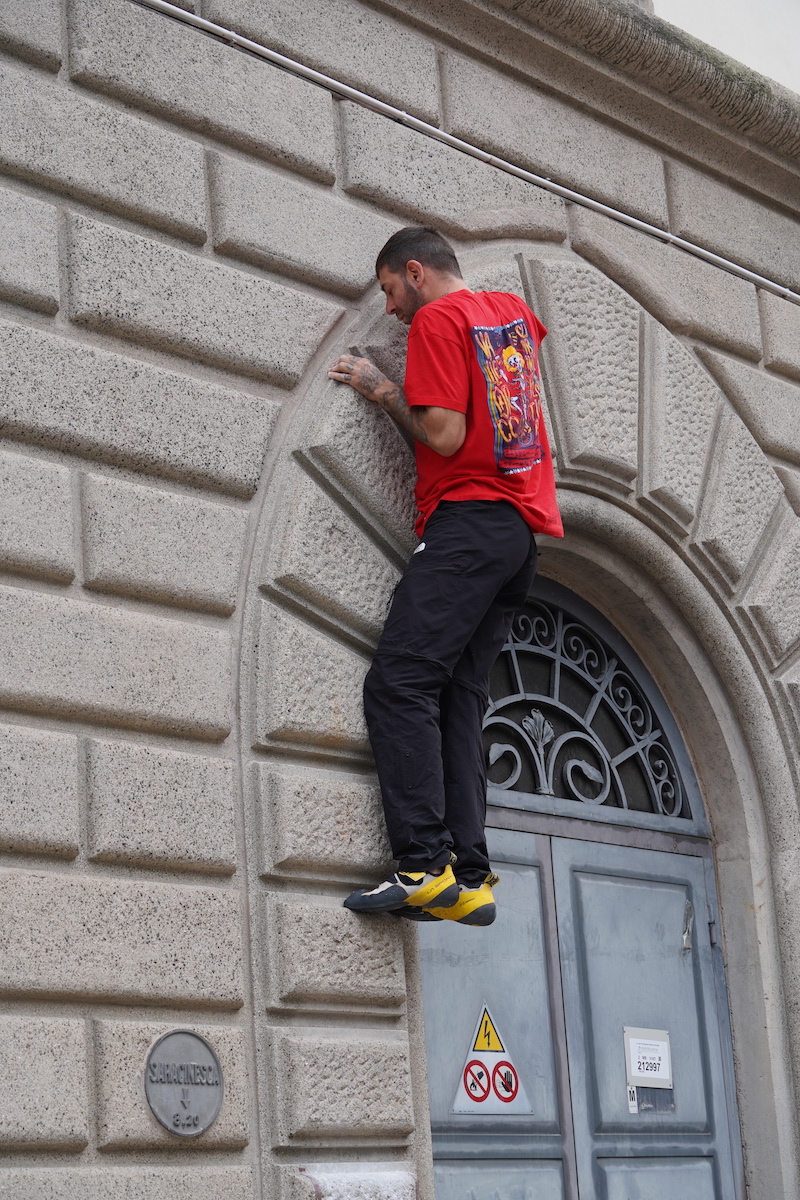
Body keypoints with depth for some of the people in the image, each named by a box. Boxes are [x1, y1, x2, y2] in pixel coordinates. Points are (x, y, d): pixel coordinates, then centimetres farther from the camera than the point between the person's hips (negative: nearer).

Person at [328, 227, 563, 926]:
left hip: (469, 520, -9)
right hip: (524, 529, 9)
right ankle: (470, 881, -8)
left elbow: (445, 436, -11)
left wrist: (383, 390, 4)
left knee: (400, 684, -15)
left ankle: (426, 865, -26)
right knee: (460, 696, 1)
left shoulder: (437, 319, -2)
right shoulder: (514, 311, 22)